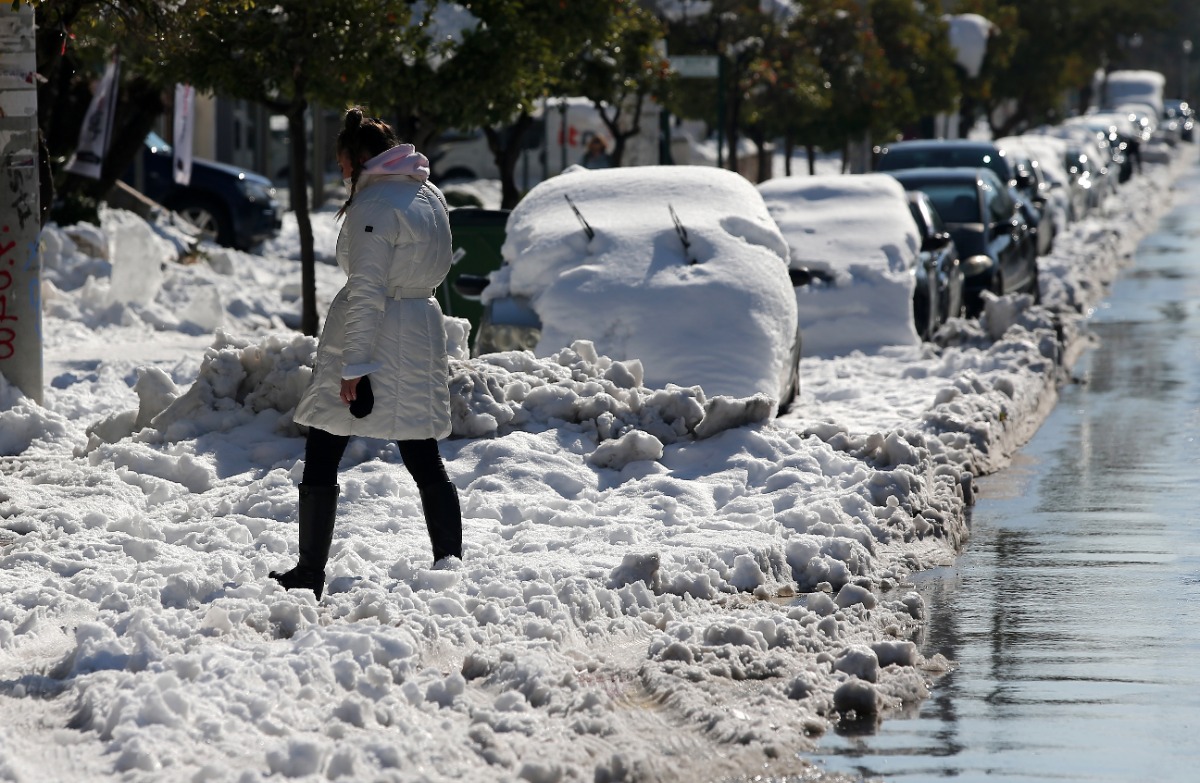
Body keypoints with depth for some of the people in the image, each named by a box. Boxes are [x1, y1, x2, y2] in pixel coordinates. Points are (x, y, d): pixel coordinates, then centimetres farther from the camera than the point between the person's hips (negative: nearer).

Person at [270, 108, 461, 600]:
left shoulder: (373, 205, -16)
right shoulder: (430, 196, 9)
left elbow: (367, 291, -20)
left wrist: (354, 364, -20)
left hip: (372, 336, -8)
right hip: (422, 334, 8)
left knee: (322, 458, 3)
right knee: (425, 462, 10)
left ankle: (310, 574, 6)